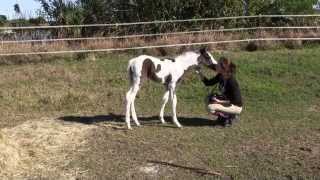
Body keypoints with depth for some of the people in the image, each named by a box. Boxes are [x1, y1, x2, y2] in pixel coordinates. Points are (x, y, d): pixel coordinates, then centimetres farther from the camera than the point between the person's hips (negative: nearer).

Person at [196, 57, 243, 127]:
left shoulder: (231, 81, -29)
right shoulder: (220, 76, -5)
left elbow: (235, 100, -25)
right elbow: (208, 83, 4)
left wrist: (220, 101, -24)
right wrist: (200, 73, -9)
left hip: (236, 107, -9)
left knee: (211, 108, -21)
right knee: (209, 99, 3)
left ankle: (231, 117, -2)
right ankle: (224, 116, 11)